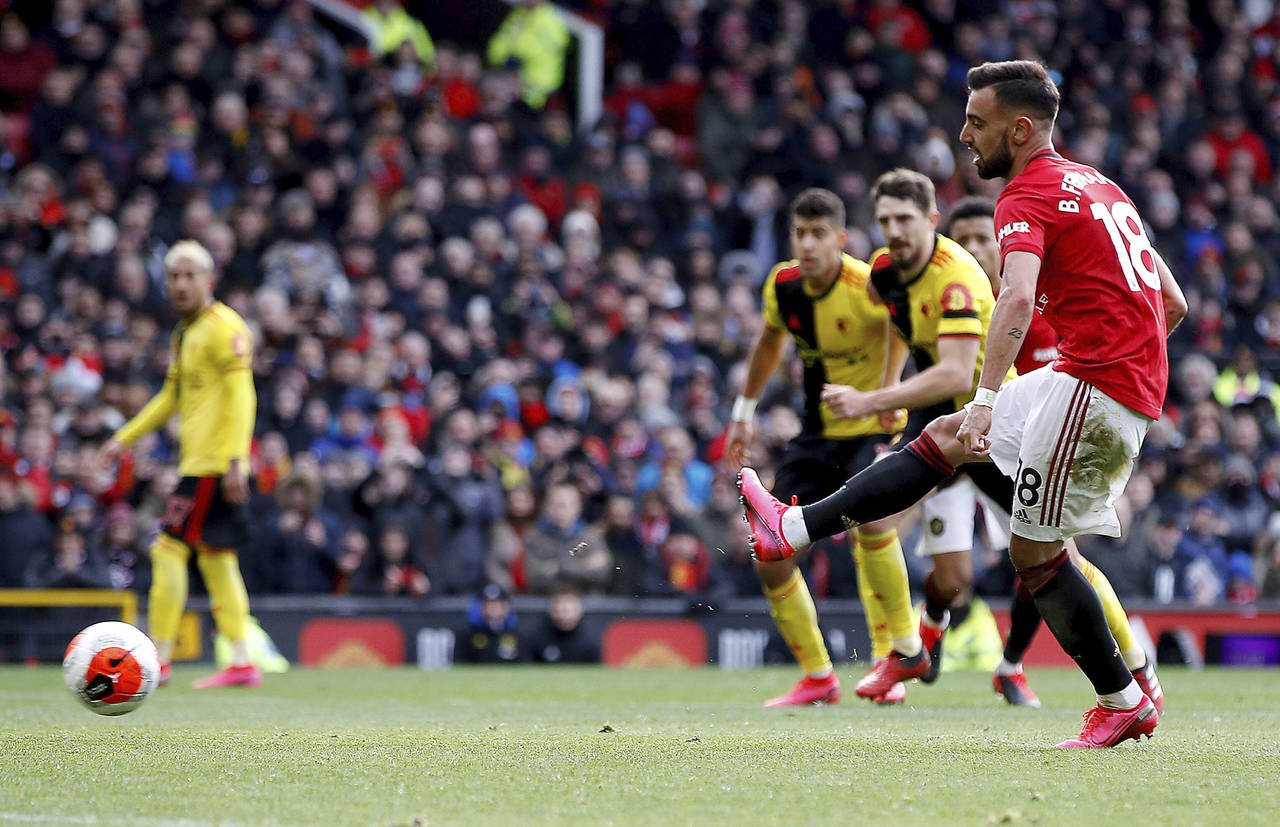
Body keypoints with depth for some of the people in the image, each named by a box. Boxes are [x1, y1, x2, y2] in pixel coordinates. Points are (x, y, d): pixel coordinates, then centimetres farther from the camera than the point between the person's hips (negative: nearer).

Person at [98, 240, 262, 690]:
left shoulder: (223, 328, -11)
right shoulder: (184, 333, 19)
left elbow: (241, 396, -17)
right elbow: (172, 396, 28)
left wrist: (235, 460, -24)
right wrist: (124, 438, 25)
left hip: (213, 466, -10)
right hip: (196, 462, 10)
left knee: (170, 549, -10)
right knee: (215, 557, 9)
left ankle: (158, 661, -7)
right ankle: (242, 662, 10)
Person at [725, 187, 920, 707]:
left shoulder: (871, 288, -22)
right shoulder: (782, 285, -3)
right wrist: (745, 409, 22)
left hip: (874, 429, -6)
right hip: (817, 433, 6)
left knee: (868, 517, -35)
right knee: (770, 559, -2)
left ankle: (898, 652, -14)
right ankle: (818, 678, 17)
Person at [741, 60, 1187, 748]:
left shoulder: (1028, 196, -8)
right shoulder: (1097, 185, 19)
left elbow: (1018, 298, -28)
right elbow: (1173, 304, 22)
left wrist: (986, 398, -38)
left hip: (1096, 383, -9)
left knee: (1034, 553, -4)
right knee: (941, 440, 13)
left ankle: (1123, 703, 2)